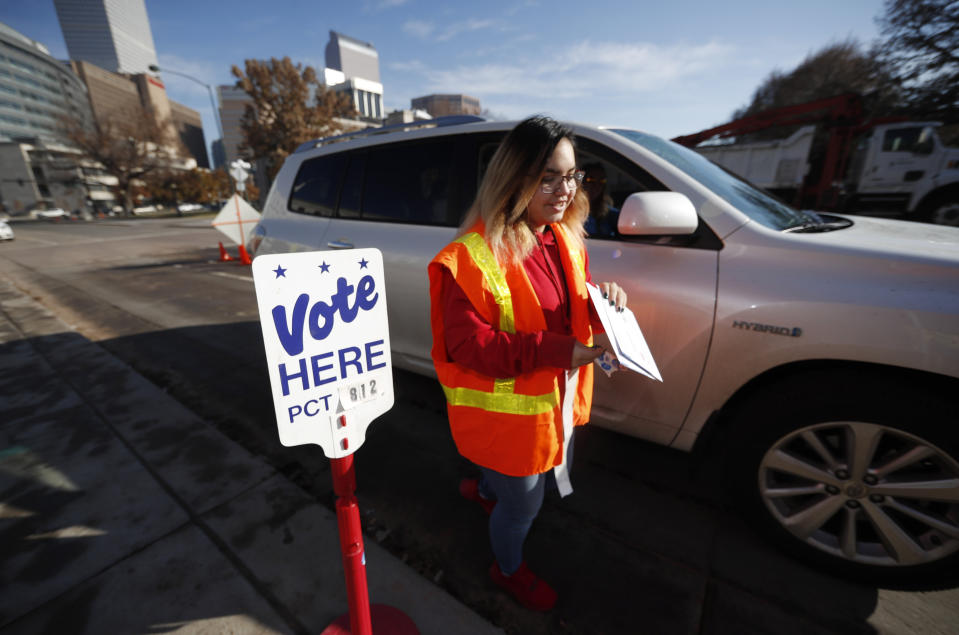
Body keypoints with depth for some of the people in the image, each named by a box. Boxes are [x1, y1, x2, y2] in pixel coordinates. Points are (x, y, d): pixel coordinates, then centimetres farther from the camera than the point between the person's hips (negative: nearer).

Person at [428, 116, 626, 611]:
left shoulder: (565, 238, 1)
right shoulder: (472, 255, -24)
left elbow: (574, 307, 10)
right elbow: (469, 345, -25)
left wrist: (603, 300, -13)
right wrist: (555, 350, -33)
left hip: (560, 397, 8)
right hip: (507, 409, -7)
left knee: (555, 479, 31)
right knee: (524, 505, 16)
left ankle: (482, 487, 63)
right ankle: (508, 570, 54)